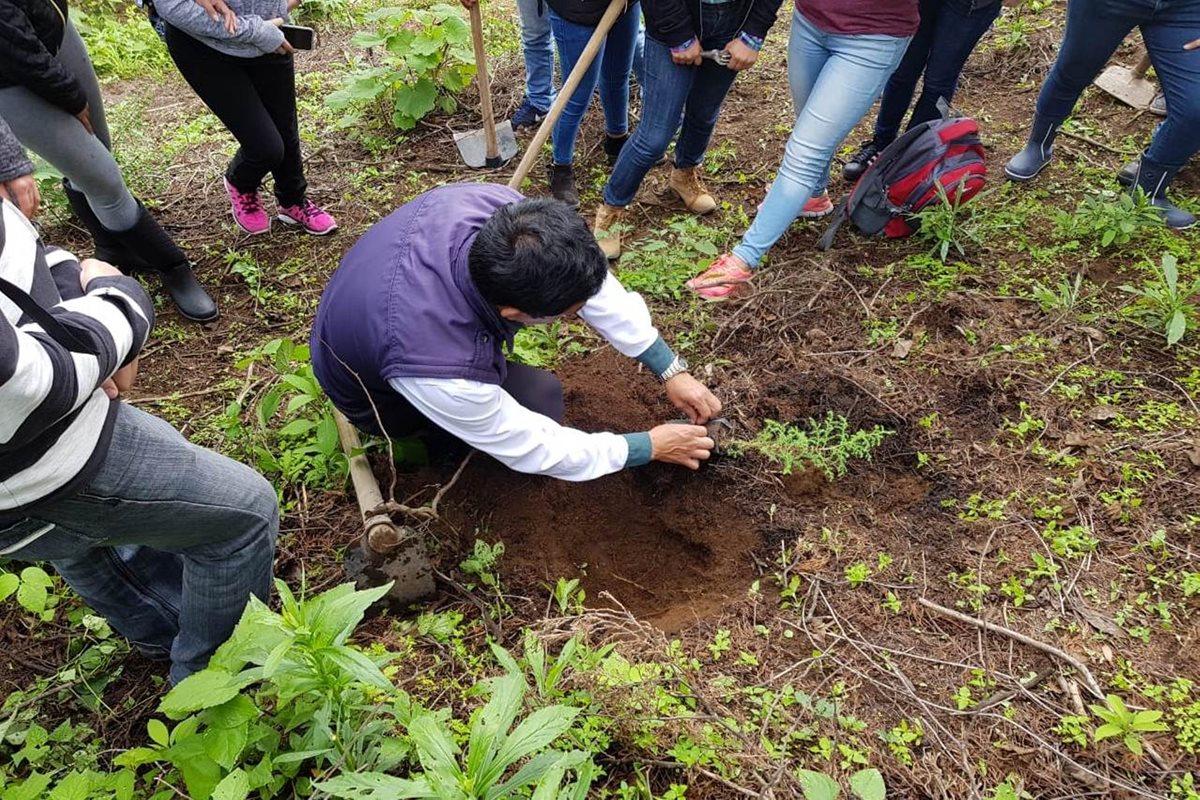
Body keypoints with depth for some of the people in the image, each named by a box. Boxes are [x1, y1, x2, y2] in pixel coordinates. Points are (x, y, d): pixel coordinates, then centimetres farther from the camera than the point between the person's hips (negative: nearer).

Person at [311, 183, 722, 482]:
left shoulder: (499, 209, -32)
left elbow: (594, 285, -17)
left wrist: (672, 370, -14)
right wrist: (648, 447, -18)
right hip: (380, 394, -5)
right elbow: (532, 450, -28)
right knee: (539, 396, -20)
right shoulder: (439, 370, -45)